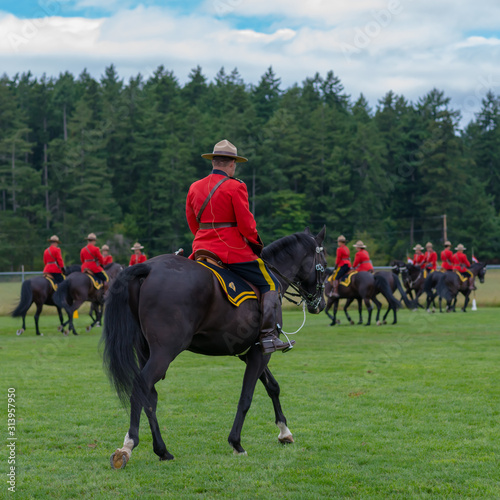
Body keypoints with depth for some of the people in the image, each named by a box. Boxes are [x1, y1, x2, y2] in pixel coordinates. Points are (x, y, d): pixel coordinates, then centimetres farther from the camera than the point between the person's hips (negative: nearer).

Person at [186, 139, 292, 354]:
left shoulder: (194, 188, 10)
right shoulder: (235, 187, -9)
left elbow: (192, 224, 15)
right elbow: (246, 223, -11)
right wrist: (256, 244, 4)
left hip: (202, 248, 6)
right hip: (233, 250, -6)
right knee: (270, 284, 3)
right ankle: (268, 337, -5)